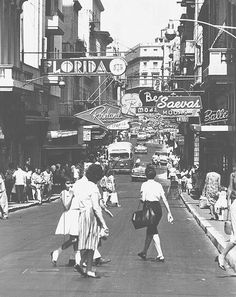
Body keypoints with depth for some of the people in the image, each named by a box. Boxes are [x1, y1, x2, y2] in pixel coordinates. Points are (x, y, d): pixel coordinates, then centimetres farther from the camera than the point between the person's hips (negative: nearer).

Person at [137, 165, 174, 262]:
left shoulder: (145, 184, -4)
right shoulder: (158, 185, 8)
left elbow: (143, 199, -12)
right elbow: (164, 199, 4)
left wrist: (141, 200, 11)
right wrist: (169, 212, 4)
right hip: (158, 208, 5)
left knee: (153, 232, 0)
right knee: (150, 231, 17)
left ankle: (160, 255, -8)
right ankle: (144, 252, 28)